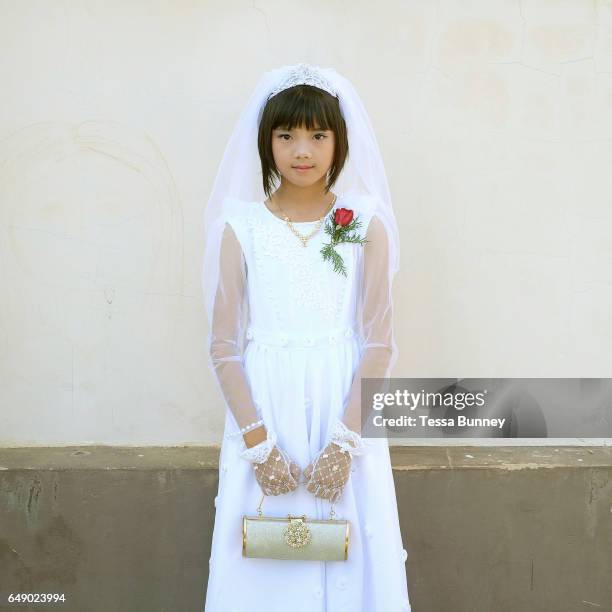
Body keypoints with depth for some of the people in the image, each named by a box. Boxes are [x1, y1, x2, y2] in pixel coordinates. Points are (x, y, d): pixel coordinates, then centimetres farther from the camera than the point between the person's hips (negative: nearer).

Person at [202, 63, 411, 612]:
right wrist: (258, 442, -9)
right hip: (263, 416, 0)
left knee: (348, 560, 6)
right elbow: (225, 346, -1)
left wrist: (346, 442, -10)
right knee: (264, 568, 8)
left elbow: (379, 344, -2)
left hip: (344, 413, 0)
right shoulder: (242, 228, 0)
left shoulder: (365, 226, 0)